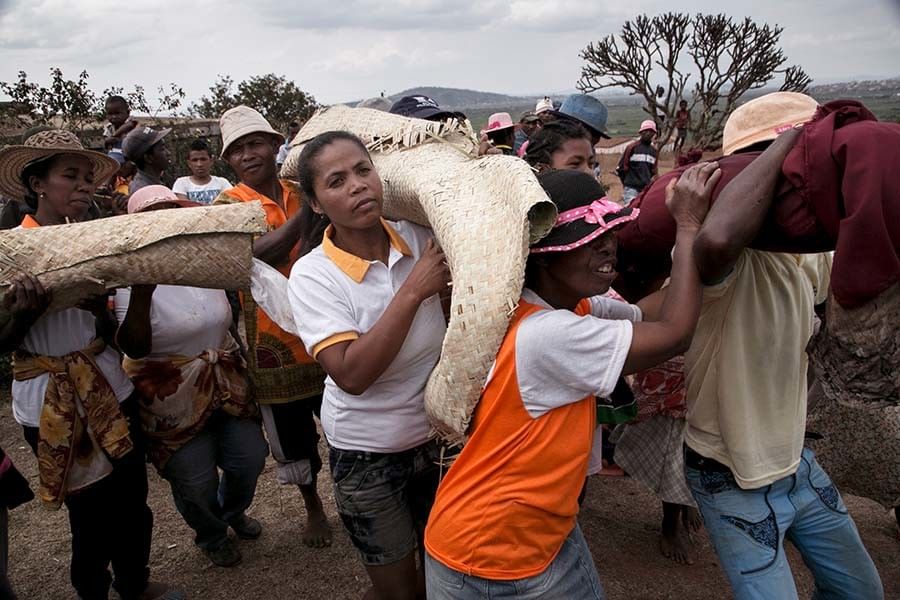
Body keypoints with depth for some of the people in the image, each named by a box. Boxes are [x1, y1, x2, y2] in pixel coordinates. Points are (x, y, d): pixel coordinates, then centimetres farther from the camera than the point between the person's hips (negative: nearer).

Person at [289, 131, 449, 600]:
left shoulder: (418, 238, -9)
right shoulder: (313, 274, -18)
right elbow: (353, 374, -28)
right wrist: (414, 290, -29)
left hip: (437, 433, 4)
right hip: (367, 456, -3)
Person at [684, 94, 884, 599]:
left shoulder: (806, 257, -2)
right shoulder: (735, 259, -28)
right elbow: (716, 239, -53)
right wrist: (792, 138, -39)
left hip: (796, 461, 8)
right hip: (733, 482, -8)